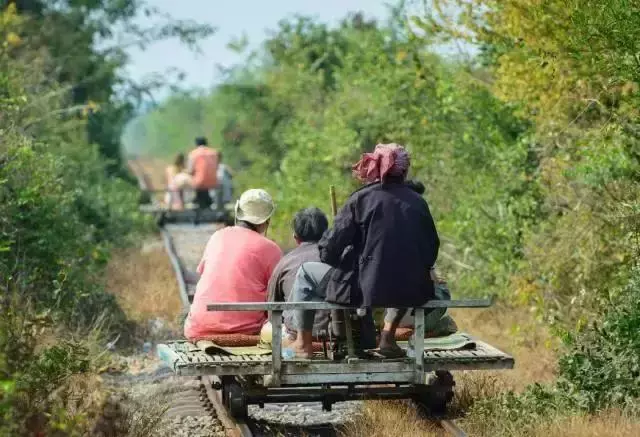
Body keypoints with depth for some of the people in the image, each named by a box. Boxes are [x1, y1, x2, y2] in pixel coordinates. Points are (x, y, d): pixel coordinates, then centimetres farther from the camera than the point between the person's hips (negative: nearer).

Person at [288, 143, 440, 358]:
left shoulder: (361, 199, -5)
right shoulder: (418, 202, 6)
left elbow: (329, 250, -6)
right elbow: (431, 251, 11)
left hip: (364, 291, -4)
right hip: (412, 293, 4)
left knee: (305, 273, 19)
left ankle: (304, 343, 21)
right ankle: (389, 333, 31)